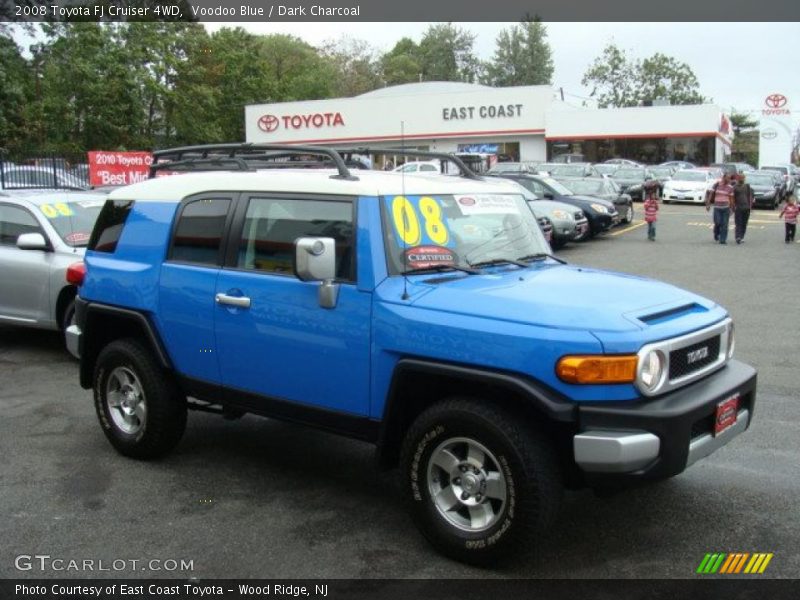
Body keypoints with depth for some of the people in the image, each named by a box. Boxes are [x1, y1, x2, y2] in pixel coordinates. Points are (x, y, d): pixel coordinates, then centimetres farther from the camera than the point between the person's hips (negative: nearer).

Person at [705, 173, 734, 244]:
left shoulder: (730, 188, 4)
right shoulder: (716, 185, 1)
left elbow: (731, 199, 8)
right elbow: (711, 194, 2)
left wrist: (731, 208, 6)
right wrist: (708, 204, -5)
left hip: (726, 207, 1)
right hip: (717, 207, -1)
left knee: (724, 224, -3)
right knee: (718, 223, -7)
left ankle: (723, 240, 2)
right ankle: (716, 234, 23)